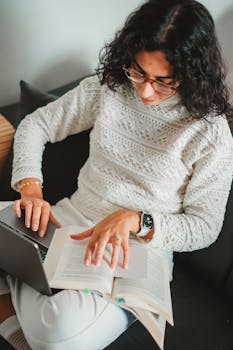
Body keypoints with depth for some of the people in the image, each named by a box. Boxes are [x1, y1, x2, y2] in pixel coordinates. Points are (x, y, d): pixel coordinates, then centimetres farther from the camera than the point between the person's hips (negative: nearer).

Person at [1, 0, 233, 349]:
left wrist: (135, 220, -24)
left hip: (136, 255, -4)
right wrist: (31, 189, -13)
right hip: (66, 221, 4)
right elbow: (34, 125, 6)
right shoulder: (107, 87, -2)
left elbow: (205, 227, -7)